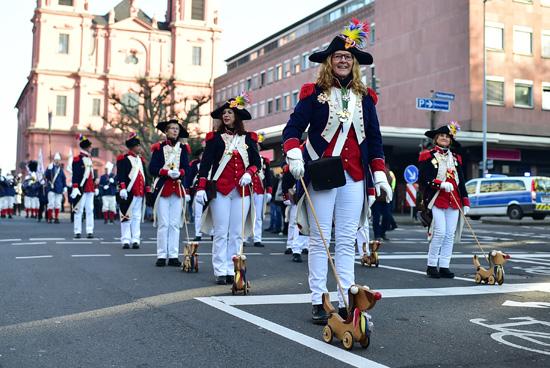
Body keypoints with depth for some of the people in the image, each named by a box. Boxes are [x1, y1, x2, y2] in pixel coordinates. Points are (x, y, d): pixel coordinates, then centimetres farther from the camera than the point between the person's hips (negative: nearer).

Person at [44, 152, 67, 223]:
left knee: (58, 204, 3)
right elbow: (46, 176, -8)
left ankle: (56, 218, 8)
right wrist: (49, 169, -24)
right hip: (52, 189, -3)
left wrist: (65, 187, 9)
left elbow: (64, 179, 15)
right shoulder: (50, 167, 1)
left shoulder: (60, 169, 12)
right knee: (51, 203, -6)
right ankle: (49, 218, 0)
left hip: (59, 189, 4)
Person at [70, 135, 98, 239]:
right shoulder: (77, 159, -7)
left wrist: (95, 187, 21)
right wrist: (75, 187, -18)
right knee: (79, 210, -1)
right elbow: (75, 175, -11)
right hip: (81, 189, -7)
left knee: (90, 210, 5)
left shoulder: (90, 159, 17)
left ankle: (89, 231, 8)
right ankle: (77, 231, 3)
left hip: (90, 189, 7)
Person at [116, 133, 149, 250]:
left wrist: (147, 190, 19)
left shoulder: (140, 159, 18)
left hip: (140, 193, 7)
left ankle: (135, 240, 12)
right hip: (128, 193, -7)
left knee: (137, 217, 8)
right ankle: (125, 240, 1)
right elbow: (120, 175, -12)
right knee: (126, 216, -3)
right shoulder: (123, 159, -4)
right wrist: (122, 188, -21)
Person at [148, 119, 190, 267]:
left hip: (178, 189, 2)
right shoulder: (159, 148, 5)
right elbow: (152, 169, -2)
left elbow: (187, 168, 5)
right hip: (162, 188, -2)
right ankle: (161, 255, 3)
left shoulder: (183, 149, 12)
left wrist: (179, 172, -16)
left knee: (175, 224, 2)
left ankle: (173, 255, 5)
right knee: (163, 224, -2)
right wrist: (167, 172, -17)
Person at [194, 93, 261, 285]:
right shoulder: (214, 138, 5)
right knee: (221, 233, -2)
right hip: (220, 190, -2)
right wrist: (201, 187, -8)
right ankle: (220, 272, 3)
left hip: (242, 191, 2)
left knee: (237, 234, 3)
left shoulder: (248, 138, 10)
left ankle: (232, 271, 9)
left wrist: (249, 173, -11)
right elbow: (205, 164, 1)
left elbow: (256, 162, 10)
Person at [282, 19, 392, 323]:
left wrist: (380, 174, 8)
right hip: (321, 174, -3)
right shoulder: (314, 93, 3)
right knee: (319, 239, 0)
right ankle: (318, 302, 5)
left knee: (347, 241, 4)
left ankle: (346, 302, 7)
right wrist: (293, 154, -22)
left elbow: (374, 138, 15)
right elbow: (293, 128, -3)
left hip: (354, 177, 3)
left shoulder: (364, 97, 13)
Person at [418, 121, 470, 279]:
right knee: (440, 232, -13)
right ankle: (431, 266, -1)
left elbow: (461, 182, 17)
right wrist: (441, 184, -19)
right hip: (436, 200, -5)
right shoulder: (427, 156, 3)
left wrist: (465, 202, 10)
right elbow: (423, 180, -6)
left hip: (454, 201, 5)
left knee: (450, 234, 2)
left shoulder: (456, 158, 18)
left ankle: (444, 266, 7)